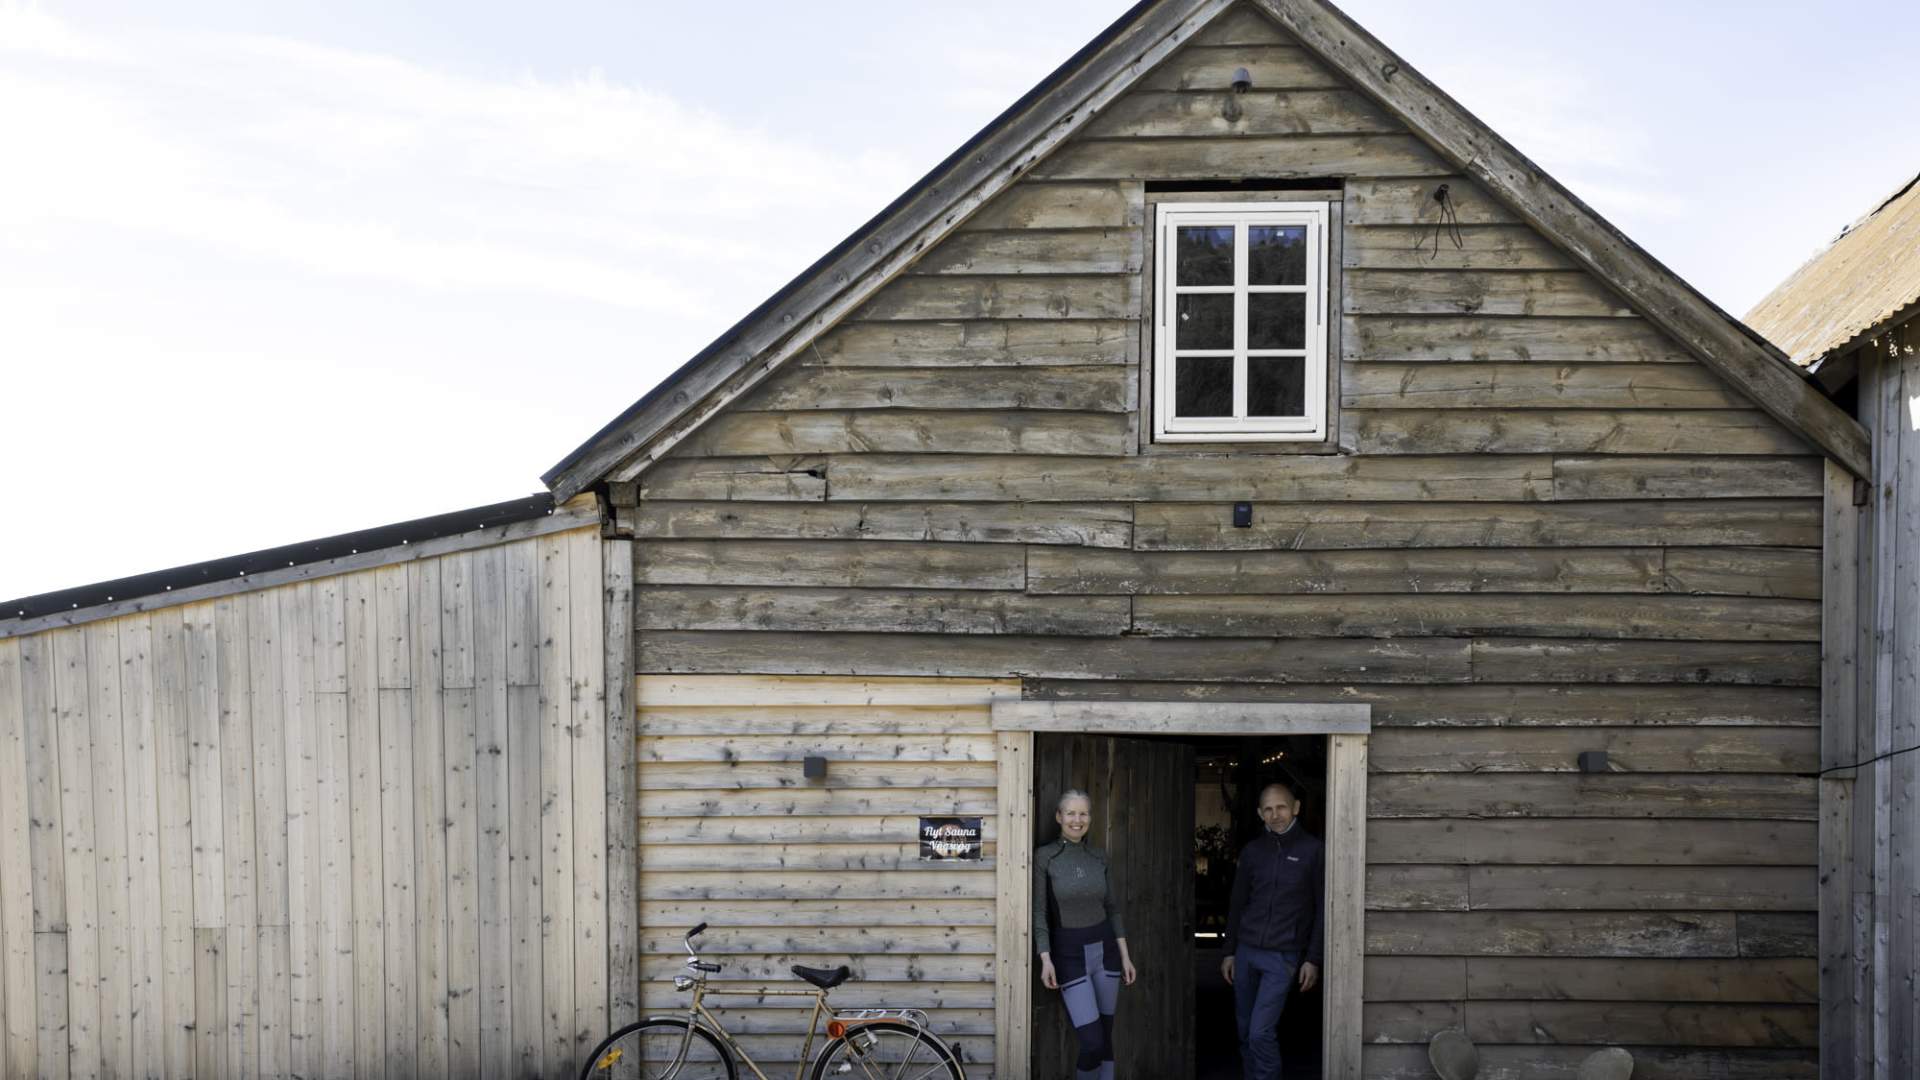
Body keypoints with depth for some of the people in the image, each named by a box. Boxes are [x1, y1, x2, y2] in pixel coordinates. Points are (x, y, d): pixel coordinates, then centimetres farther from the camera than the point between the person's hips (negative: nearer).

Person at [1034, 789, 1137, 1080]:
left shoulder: (1099, 857, 5)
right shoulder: (1044, 857, -7)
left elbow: (1112, 908, 10)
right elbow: (1039, 912, -7)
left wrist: (1125, 956, 7)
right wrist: (1045, 959, -14)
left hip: (1105, 949, 4)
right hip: (1069, 953, -4)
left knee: (1106, 1037, 8)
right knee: (1092, 1043, -11)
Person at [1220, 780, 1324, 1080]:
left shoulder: (1313, 850, -3)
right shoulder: (1252, 851, 7)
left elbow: (1322, 909, -2)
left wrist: (1313, 959, -6)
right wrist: (1229, 952, 11)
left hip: (1283, 956, -4)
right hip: (1246, 951, 4)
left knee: (1260, 1033, -12)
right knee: (1245, 1032, 8)